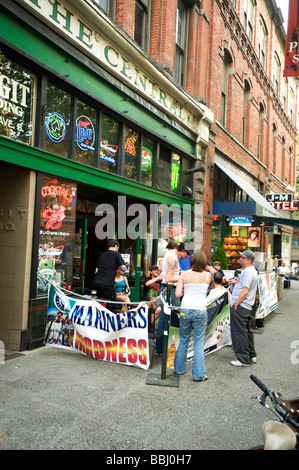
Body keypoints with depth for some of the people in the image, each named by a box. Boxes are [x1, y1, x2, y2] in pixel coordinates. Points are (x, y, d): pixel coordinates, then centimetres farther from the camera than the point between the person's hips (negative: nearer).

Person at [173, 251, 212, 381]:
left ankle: (179, 369, 27)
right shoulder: (207, 275, 1)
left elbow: (177, 294, -2)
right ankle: (198, 374, 10)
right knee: (199, 343, 7)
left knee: (183, 340, 16)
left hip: (185, 310, 2)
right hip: (200, 311, -1)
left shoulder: (184, 275, 1)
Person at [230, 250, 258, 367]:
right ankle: (251, 356, 29)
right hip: (247, 307, 11)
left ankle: (243, 359, 2)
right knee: (247, 331, 18)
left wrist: (236, 304, -19)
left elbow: (245, 291, -23)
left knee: (239, 333, -4)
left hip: (240, 307, -11)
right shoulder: (252, 270, 16)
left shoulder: (248, 271, -18)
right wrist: (237, 282, 21)